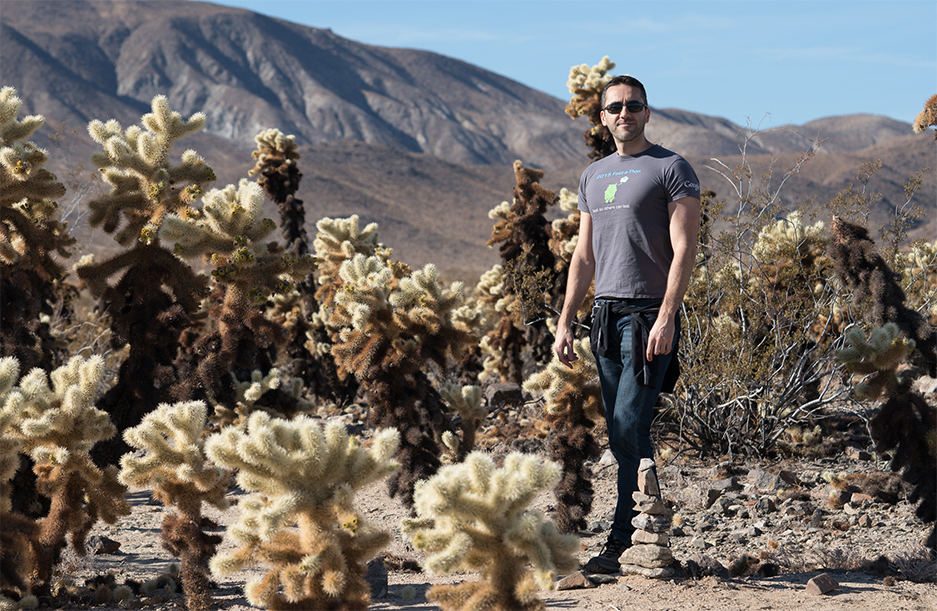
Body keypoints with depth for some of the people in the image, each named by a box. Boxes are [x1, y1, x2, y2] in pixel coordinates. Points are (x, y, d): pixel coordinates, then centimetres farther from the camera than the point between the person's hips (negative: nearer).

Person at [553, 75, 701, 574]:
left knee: (628, 428, -13)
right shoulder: (593, 177, 18)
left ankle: (623, 542, -8)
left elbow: (684, 251, -10)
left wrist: (666, 318, -20)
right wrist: (564, 322, 12)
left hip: (648, 316, -7)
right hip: (606, 314, 7)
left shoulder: (671, 169, -3)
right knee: (624, 436, 6)